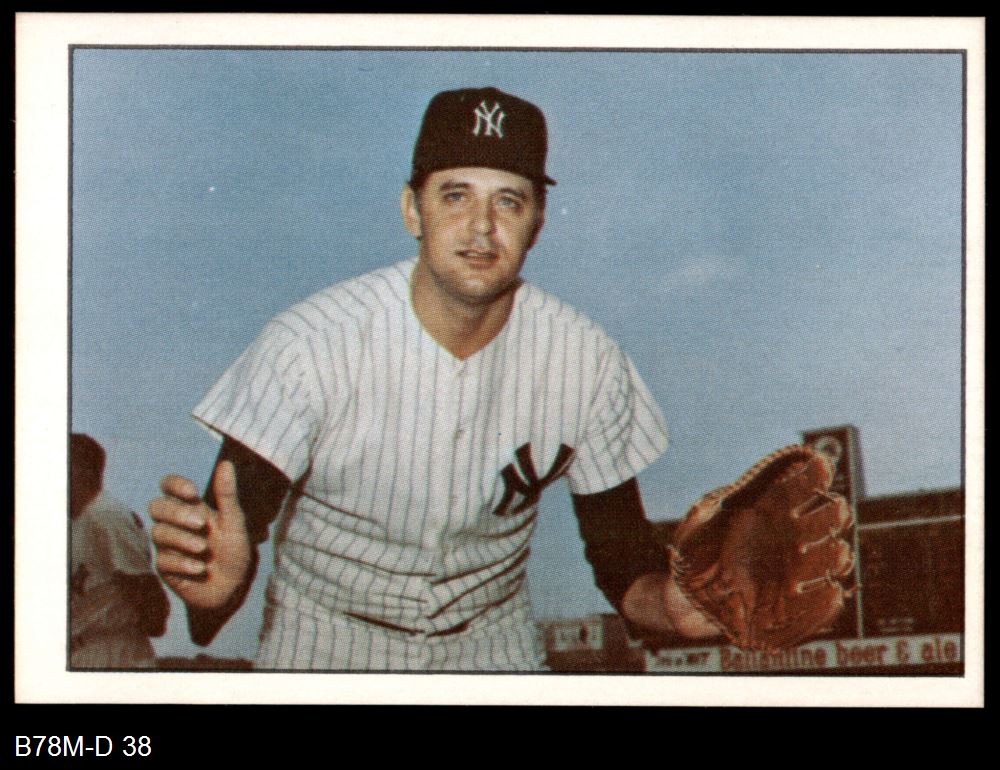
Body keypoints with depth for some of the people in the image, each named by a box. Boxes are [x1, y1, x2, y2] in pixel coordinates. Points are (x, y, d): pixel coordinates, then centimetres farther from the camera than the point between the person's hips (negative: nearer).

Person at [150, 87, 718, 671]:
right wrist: (215, 581, -44)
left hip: (495, 645, 1)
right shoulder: (311, 343, -21)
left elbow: (622, 552, -4)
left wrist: (668, 601, -26)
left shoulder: (587, 360, -13)